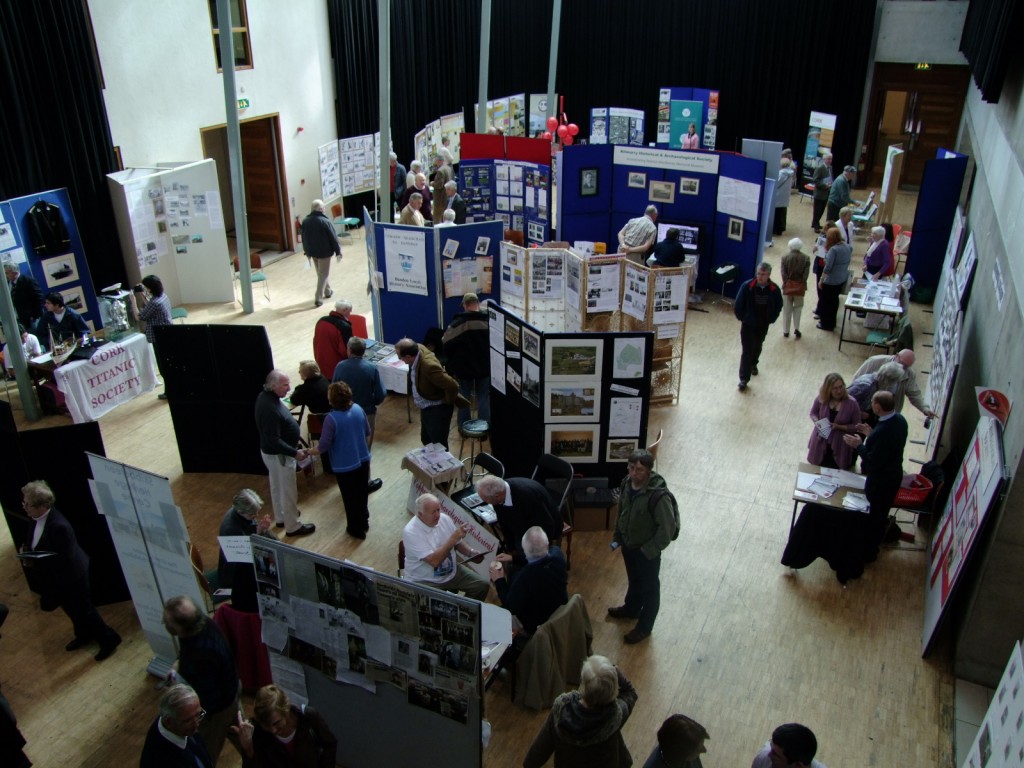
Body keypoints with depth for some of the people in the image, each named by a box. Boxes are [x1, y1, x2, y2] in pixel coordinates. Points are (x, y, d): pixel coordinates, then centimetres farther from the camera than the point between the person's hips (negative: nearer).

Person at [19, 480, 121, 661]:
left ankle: (109, 640, 28)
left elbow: (65, 561, -30)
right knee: (71, 608, 27)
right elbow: (37, 541, 10)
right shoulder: (38, 517, -10)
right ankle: (84, 635, 51)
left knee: (83, 610, 9)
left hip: (70, 576, -9)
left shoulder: (59, 527, -36)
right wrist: (27, 548, -10)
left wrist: (35, 563, -29)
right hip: (57, 577, 9)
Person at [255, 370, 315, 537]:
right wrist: (295, 452, -25)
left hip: (272, 452, 10)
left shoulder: (265, 396, -3)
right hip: (278, 455, -10)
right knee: (288, 491, 7)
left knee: (277, 487, 26)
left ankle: (281, 517, 45)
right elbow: (274, 441, -31)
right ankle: (292, 526, 23)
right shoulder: (270, 408, -34)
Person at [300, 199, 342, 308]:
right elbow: (333, 238, -14)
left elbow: (304, 238, 8)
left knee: (320, 272, 23)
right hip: (324, 252, -6)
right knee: (324, 274, 2)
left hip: (312, 251, 6)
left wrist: (307, 251, 19)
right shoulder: (326, 222, -19)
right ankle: (318, 298, -3)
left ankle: (327, 291, 38)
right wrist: (338, 251, -2)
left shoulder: (305, 221, -2)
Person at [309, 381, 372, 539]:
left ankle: (356, 529, 28)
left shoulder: (331, 419, -26)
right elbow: (367, 433, 4)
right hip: (363, 459, 6)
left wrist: (313, 451, 0)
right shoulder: (358, 409, -9)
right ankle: (364, 522, 41)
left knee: (350, 497, 13)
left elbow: (324, 445, -19)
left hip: (345, 465, -6)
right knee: (362, 492, 23)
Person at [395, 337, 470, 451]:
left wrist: (448, 401, -16)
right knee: (426, 440, 25)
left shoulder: (429, 366, -36)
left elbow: (452, 386, -36)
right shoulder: (418, 348, -11)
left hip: (437, 409, -10)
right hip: (426, 407, 10)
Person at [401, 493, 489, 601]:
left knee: (483, 585, -2)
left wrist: (471, 552, -9)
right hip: (425, 581, -6)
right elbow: (434, 561, -29)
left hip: (452, 572, 6)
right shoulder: (410, 532, -24)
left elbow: (458, 543, 11)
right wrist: (453, 538, -32)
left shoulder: (444, 519, -5)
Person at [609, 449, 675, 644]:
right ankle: (631, 608, 54)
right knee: (634, 580, 30)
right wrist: (617, 537, 9)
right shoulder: (626, 483, -11)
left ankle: (644, 626, 34)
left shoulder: (658, 495, -33)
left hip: (647, 550, -6)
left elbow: (667, 528, -25)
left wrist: (649, 550, -19)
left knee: (649, 587, 16)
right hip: (628, 544, 6)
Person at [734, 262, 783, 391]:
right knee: (747, 351, -3)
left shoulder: (774, 290, -14)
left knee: (757, 347, 24)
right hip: (748, 324, -3)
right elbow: (738, 305, -9)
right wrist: (741, 318, -3)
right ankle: (744, 379, 4)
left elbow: (778, 307, 2)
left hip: (763, 325, 3)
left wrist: (770, 319, 1)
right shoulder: (747, 286, -20)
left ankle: (753, 364, 54)